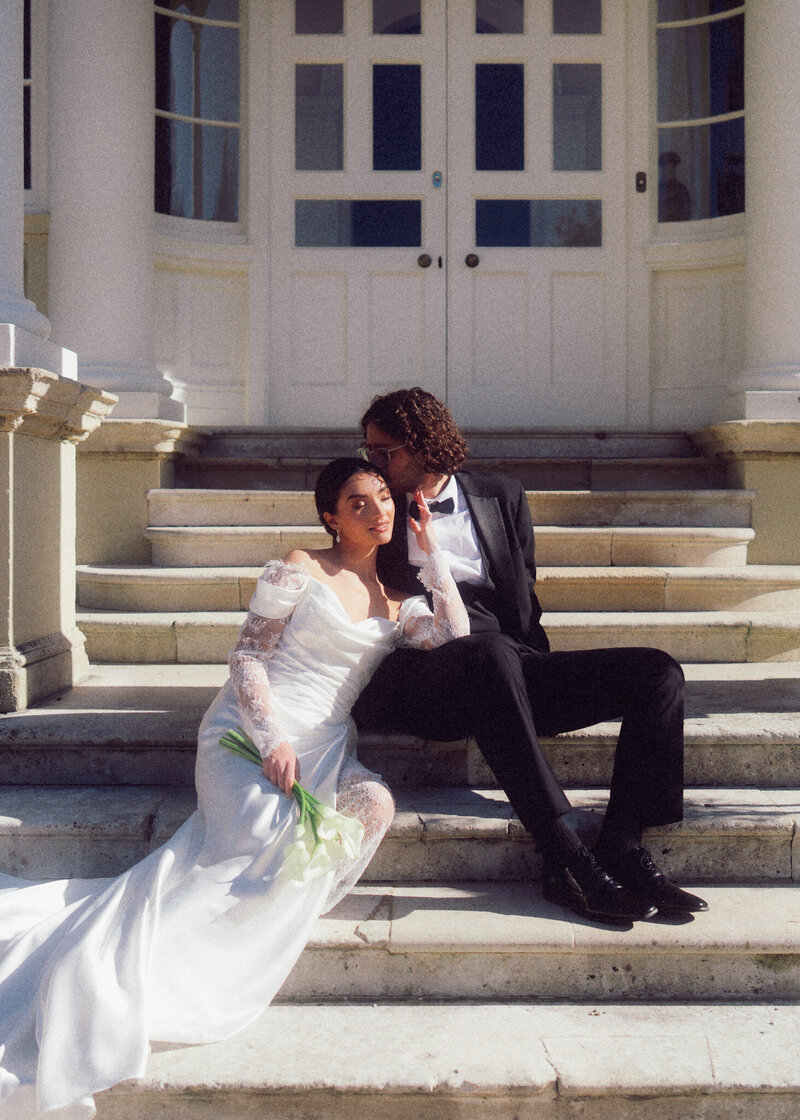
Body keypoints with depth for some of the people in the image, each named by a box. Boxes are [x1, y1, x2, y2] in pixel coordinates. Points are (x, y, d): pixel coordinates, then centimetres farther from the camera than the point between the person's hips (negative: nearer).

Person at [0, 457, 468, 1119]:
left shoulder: (396, 601, 19)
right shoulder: (300, 571, 4)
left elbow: (455, 637, 3)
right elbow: (248, 655, -1)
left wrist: (430, 548, 6)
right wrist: (272, 739, -15)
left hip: (322, 747, 5)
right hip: (251, 731, -5)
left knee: (375, 804, -29)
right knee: (278, 838, -33)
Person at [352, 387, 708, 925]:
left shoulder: (502, 497, 19)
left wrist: (538, 668, 7)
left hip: (506, 672, 4)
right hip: (418, 675, -4)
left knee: (658, 673, -13)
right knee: (490, 653, -40)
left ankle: (620, 849, -23)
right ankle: (568, 857, -38)